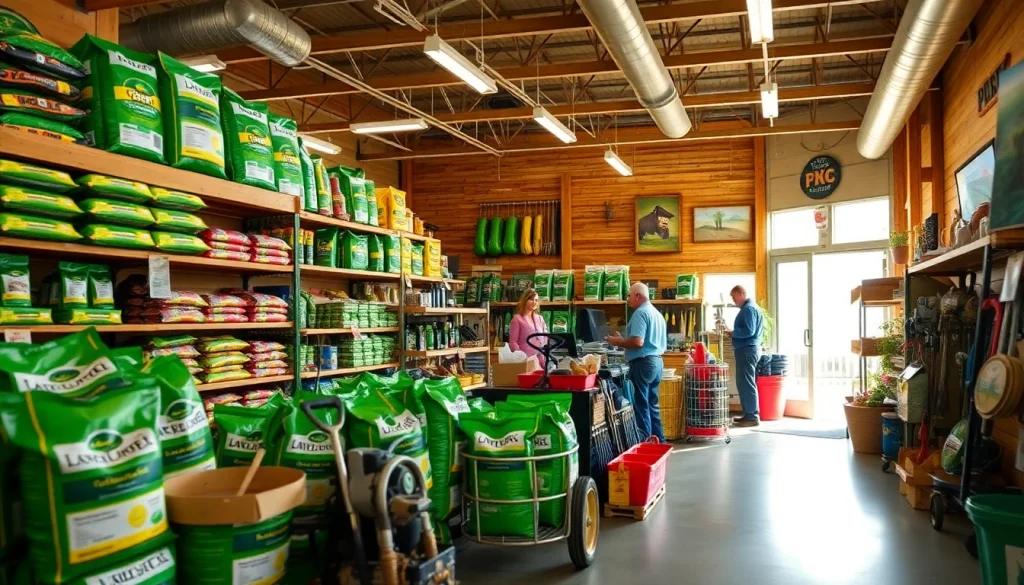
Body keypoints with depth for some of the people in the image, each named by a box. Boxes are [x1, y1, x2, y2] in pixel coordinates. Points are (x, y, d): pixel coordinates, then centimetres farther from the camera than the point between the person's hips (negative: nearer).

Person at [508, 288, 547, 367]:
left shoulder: (540, 319, 16)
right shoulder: (517, 319, 0)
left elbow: (545, 340, 16)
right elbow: (512, 342, -4)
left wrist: (545, 358, 2)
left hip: (540, 360, 5)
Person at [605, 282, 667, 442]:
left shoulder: (640, 313, -13)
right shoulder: (657, 313, 16)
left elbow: (638, 342, -24)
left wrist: (618, 342, -8)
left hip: (643, 363, -9)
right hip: (656, 361, 9)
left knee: (641, 406, -3)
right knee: (652, 405, 14)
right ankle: (659, 441, 17)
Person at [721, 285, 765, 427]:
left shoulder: (748, 309, -15)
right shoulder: (749, 308, 18)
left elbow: (748, 331, -23)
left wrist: (731, 331, -16)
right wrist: (732, 331, 13)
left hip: (747, 350, -11)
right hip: (748, 349, 11)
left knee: (746, 383, -7)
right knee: (744, 382, 14)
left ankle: (752, 417, -5)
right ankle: (749, 414, 19)